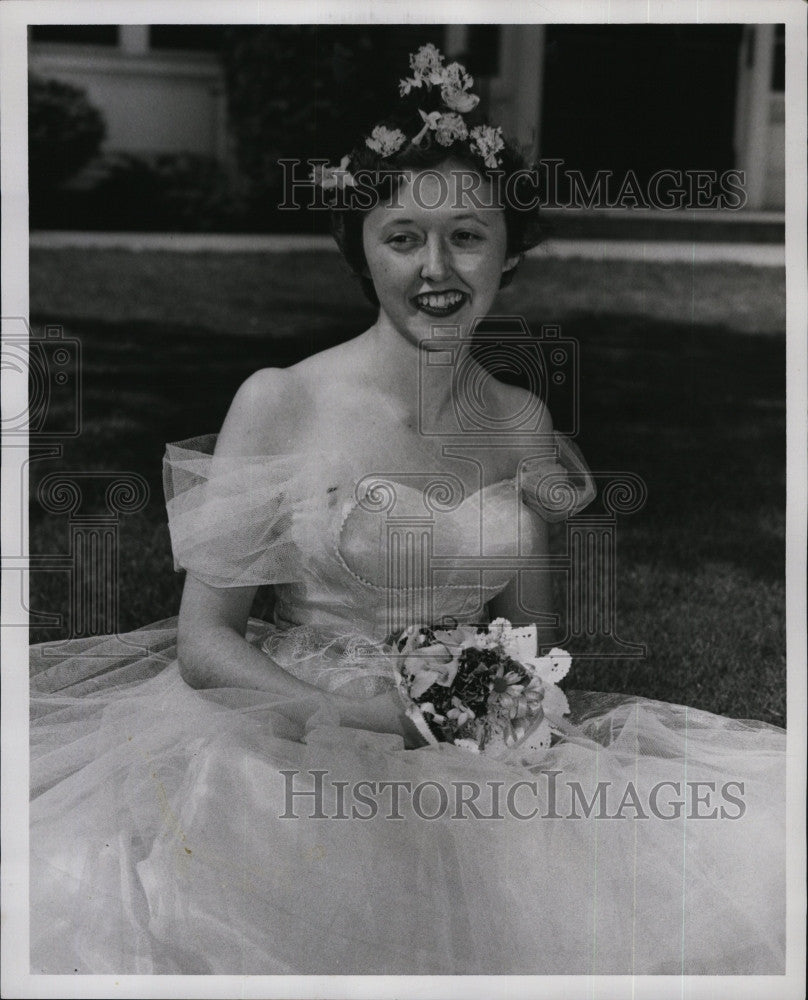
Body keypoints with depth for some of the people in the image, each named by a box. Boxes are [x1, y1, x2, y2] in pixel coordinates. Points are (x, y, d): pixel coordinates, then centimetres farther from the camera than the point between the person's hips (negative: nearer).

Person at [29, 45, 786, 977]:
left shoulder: (521, 421, 7)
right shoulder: (280, 402, -7)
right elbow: (205, 639, -6)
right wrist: (358, 716, -19)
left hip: (482, 752, 4)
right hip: (296, 729, -3)